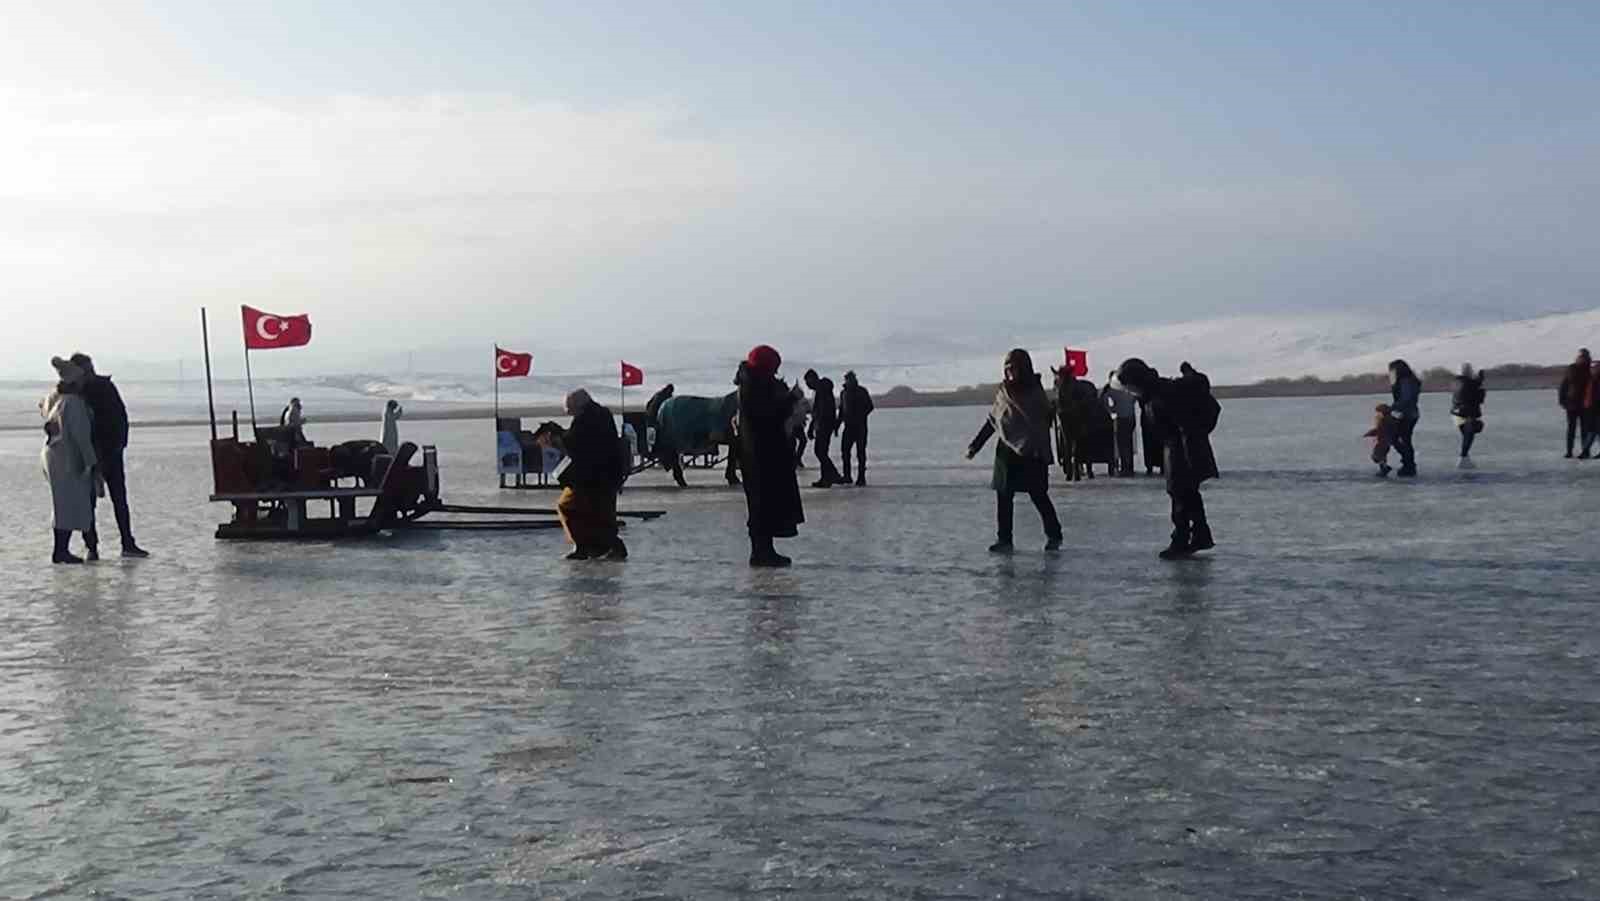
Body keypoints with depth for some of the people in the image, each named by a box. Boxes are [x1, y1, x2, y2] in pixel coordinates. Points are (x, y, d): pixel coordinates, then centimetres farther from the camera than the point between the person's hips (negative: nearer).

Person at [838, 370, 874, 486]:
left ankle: (861, 479, 0)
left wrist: (860, 417, -16)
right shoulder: (843, 393, 12)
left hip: (860, 427, -5)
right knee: (844, 451, 0)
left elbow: (869, 406, -6)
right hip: (848, 426, 5)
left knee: (860, 452, -3)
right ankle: (847, 477, 10)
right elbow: (841, 409, 18)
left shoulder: (862, 392, -4)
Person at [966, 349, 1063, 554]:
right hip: (1007, 452, 5)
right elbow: (991, 422, 14)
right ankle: (1004, 540, 7)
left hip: (1031, 454, -5)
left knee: (1038, 495, 1)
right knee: (1003, 497, 1)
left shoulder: (1035, 393, -7)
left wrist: (1042, 452, -20)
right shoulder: (1004, 393, 7)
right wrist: (975, 445, 14)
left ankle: (1054, 535, 19)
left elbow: (1043, 424, -11)